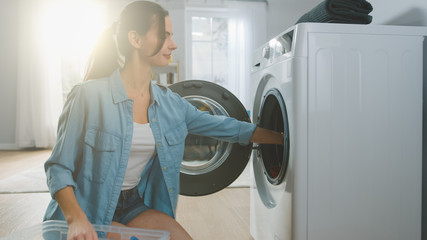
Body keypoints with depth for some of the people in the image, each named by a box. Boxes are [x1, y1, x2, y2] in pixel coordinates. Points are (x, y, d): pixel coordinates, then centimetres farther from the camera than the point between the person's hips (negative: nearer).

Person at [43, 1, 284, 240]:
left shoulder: (169, 102, -1)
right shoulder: (90, 95, -15)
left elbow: (224, 127, 6)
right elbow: (59, 167, -11)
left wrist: (286, 138, 8)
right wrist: (76, 219, -28)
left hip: (135, 203, 5)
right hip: (90, 208, -4)